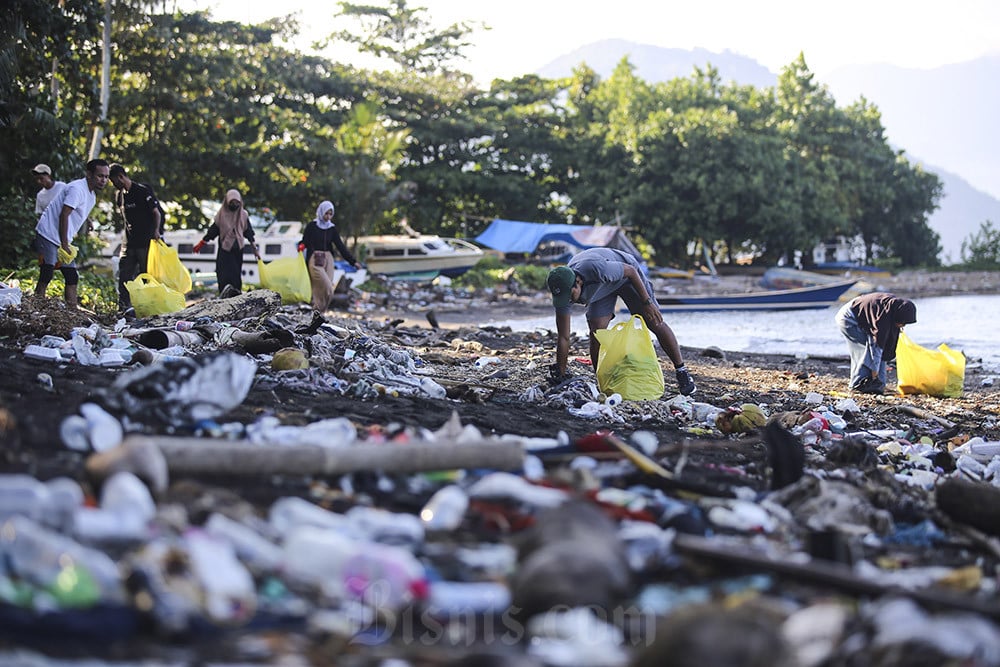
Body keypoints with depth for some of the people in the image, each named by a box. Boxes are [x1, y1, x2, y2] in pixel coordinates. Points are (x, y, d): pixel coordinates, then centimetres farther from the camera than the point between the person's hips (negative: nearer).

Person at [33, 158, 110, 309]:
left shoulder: (91, 196, 14)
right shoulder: (77, 189, -17)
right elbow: (63, 215, -22)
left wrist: (67, 244, 11)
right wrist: (64, 245, -20)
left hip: (63, 241, 10)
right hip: (49, 235, -10)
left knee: (72, 278, 6)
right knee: (46, 277, -14)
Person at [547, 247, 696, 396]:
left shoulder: (597, 269, -45)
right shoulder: (562, 290, -28)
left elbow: (631, 270, -24)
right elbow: (563, 337, -21)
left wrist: (647, 302, -22)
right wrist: (560, 376, -19)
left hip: (624, 275, -3)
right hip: (602, 286, 4)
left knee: (656, 323, -8)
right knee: (596, 332, -15)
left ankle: (682, 372, 3)